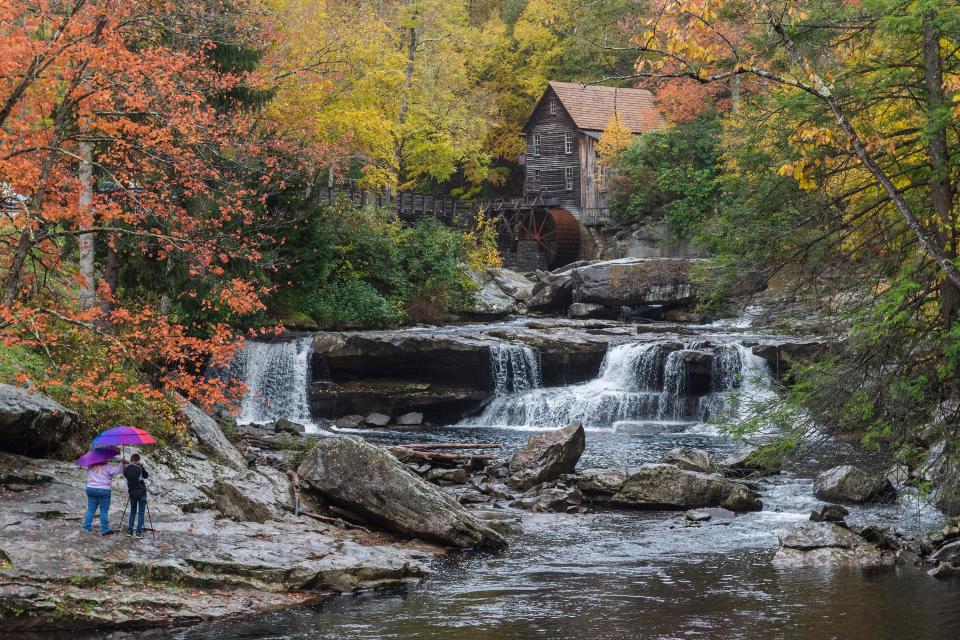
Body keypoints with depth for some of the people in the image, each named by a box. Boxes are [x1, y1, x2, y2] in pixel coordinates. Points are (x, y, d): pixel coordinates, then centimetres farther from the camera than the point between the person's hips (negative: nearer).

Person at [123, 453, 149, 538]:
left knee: (132, 511, 19)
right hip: (141, 493, -4)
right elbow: (146, 476, 1)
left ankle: (129, 531, 16)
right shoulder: (139, 467, -13)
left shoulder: (126, 469, -3)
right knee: (141, 513, 3)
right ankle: (139, 532, 1)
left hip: (132, 493, 4)